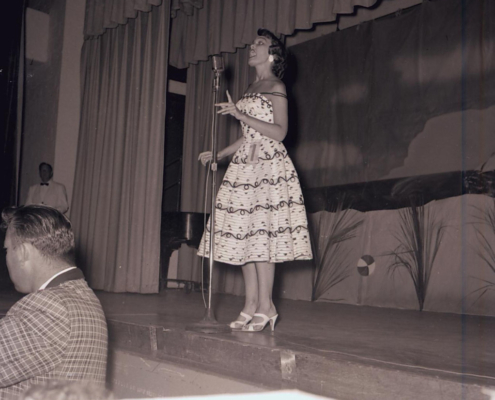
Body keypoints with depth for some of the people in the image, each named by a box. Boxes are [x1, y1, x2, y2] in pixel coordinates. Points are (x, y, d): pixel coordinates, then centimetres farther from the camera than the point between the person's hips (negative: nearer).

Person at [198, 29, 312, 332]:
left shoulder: (276, 87, -2)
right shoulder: (252, 88, 21)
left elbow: (279, 132, -12)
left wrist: (241, 115, -15)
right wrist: (218, 154, 21)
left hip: (268, 166, -8)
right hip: (245, 165, 8)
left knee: (262, 233, -11)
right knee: (245, 234, 3)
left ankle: (265, 307, -5)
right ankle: (252, 306, 7)